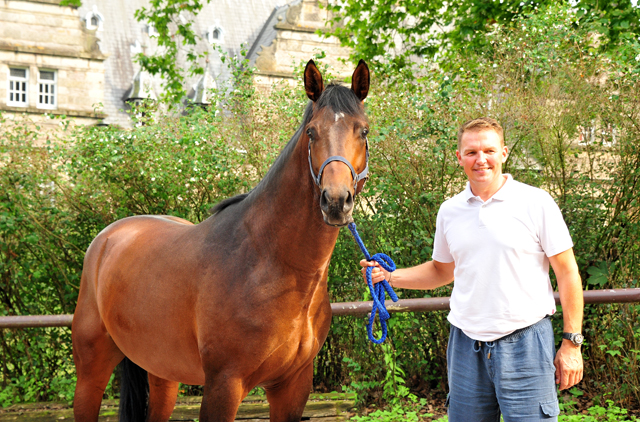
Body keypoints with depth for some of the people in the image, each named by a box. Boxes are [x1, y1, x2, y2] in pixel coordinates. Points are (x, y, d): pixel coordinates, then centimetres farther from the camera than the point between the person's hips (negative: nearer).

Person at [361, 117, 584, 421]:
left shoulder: (536, 203, -5)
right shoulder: (450, 211, 8)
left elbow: (567, 274, -3)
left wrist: (571, 344, -6)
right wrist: (390, 277, 6)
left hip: (524, 342, -4)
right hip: (466, 345, 4)